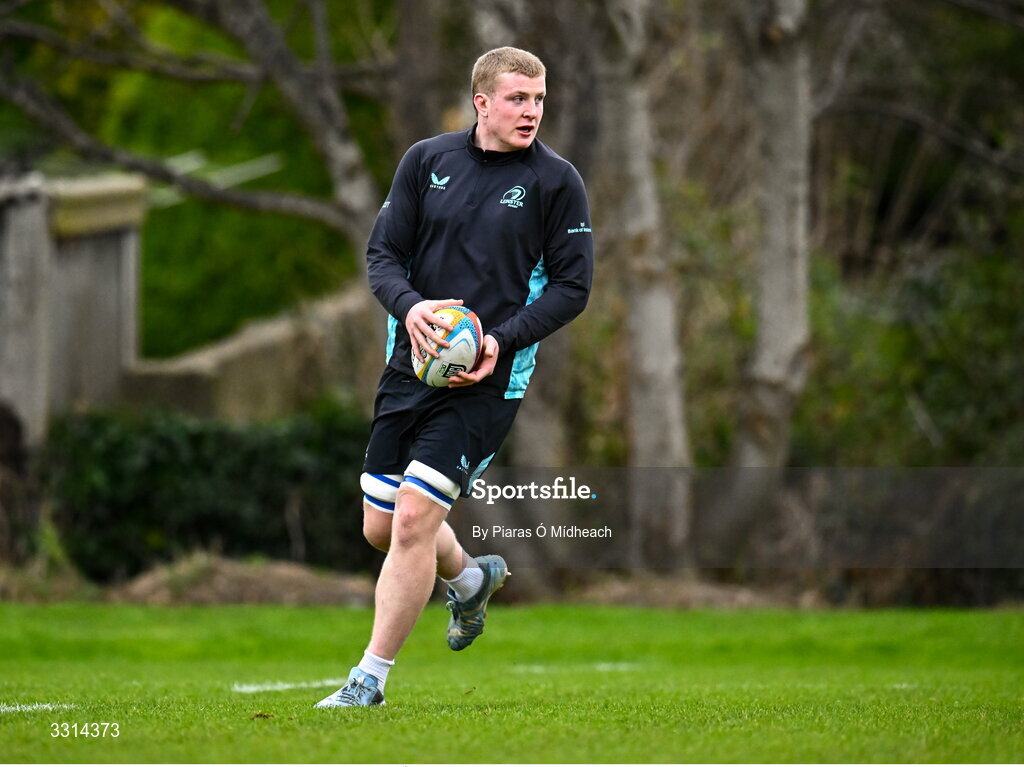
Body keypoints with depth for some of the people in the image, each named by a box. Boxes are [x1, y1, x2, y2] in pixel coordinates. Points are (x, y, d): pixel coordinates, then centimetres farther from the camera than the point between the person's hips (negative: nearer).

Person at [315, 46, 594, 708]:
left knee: (414, 517, -14)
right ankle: (471, 578, 43)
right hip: (410, 367, 5)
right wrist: (411, 307, -16)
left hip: (489, 380, -4)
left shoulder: (557, 181, -3)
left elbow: (573, 285, -3)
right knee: (381, 525, 10)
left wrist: (503, 341, -16)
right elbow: (383, 253, 6)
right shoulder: (427, 161, 5)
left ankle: (370, 681, -3)